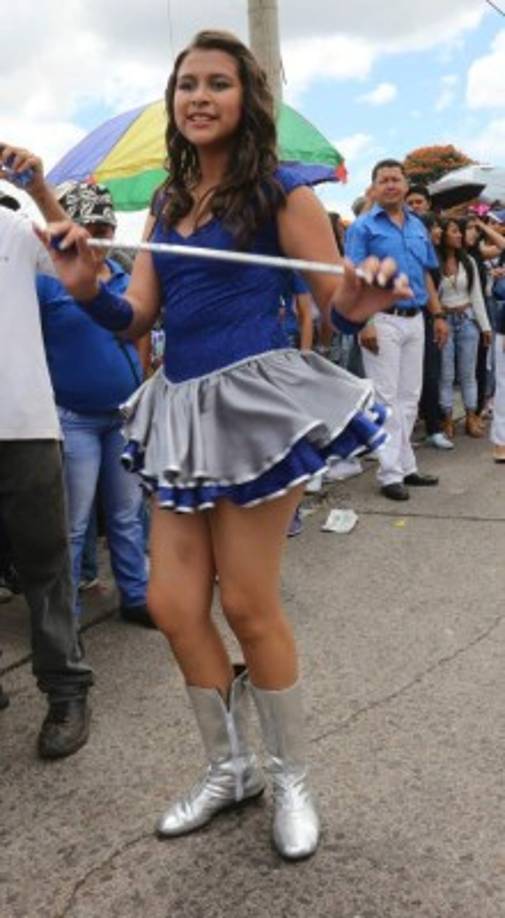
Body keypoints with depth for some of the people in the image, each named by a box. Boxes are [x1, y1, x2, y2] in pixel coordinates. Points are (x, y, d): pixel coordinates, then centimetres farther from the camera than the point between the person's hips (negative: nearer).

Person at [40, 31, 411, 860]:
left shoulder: (282, 192, -2)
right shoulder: (167, 202, 15)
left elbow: (336, 308, -3)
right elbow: (136, 318, 10)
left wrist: (362, 304, -26)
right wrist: (85, 288, -9)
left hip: (256, 401, -6)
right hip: (181, 411, 7)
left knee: (247, 604, 1)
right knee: (173, 605, 7)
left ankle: (291, 780, 26)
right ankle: (228, 769, 30)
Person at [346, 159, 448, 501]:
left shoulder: (418, 226, 14)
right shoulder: (363, 227, -4)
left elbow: (426, 275, 18)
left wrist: (438, 315, 11)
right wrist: (364, 323, -20)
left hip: (415, 320, 6)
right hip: (383, 320, -6)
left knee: (409, 397, 11)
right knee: (386, 398, -2)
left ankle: (406, 466, 21)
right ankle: (390, 473, 4)